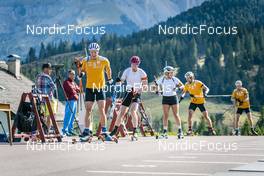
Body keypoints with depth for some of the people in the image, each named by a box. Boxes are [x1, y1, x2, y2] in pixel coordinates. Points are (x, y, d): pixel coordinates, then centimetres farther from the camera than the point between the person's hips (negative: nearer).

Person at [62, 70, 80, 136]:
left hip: (75, 100, 9)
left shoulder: (73, 82, 23)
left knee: (73, 116, 10)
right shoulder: (66, 82, -6)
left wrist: (74, 89, -2)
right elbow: (71, 90, -15)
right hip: (70, 100, -9)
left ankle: (70, 130, 15)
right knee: (68, 116, -12)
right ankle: (65, 130, -12)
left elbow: (78, 89, 15)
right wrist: (76, 91, 3)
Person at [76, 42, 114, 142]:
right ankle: (87, 132, 4)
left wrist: (109, 79, 24)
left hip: (100, 87, -1)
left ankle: (104, 132, 2)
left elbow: (108, 69, 15)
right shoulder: (85, 61, -1)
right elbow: (83, 70, 14)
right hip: (89, 87, 1)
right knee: (88, 110, 0)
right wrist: (81, 74, -7)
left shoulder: (104, 60, -4)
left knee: (101, 110, -6)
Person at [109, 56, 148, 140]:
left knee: (133, 111, -22)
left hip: (137, 94, -2)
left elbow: (145, 86, -9)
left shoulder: (142, 73, -9)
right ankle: (115, 130, 17)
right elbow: (121, 81, -1)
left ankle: (134, 132, -14)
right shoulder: (127, 71, -3)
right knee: (122, 112, 0)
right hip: (128, 92, 2)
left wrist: (139, 90, -26)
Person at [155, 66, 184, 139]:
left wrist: (179, 87, -18)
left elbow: (182, 86, 1)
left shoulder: (174, 79, -5)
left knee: (176, 115, 0)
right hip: (165, 98, 1)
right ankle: (165, 132, 2)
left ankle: (180, 131, 8)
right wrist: (159, 90, -12)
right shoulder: (162, 80, -4)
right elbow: (158, 88, 9)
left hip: (173, 97, -1)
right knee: (165, 116, -2)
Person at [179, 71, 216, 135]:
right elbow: (184, 91, 13)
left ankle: (211, 129, 16)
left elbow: (206, 88, -19)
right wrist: (182, 96, -7)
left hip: (201, 102, -3)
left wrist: (205, 93, -39)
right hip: (193, 102, 3)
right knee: (190, 115, -14)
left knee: (206, 116, 0)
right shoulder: (187, 85, -3)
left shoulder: (198, 83, -17)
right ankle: (190, 130, -4)